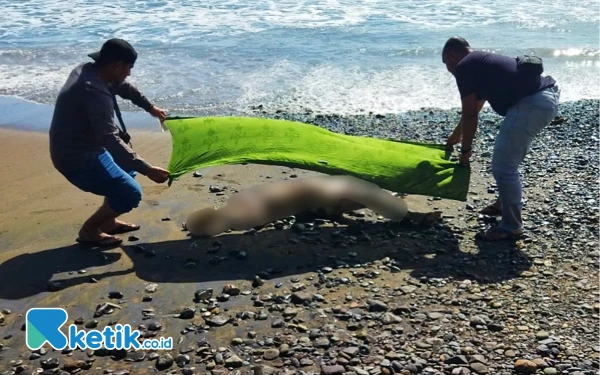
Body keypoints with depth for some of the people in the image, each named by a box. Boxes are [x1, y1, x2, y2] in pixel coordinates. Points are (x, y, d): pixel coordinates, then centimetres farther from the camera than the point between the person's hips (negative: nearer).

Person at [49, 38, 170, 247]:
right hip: (76, 159, -10)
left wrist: (150, 108, 31)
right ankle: (89, 231, 7)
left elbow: (124, 88, 20)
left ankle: (108, 221, 28)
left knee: (128, 164, 25)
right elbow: (110, 139, -35)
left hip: (77, 148, 10)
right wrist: (147, 170, -37)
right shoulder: (95, 91, -29)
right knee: (130, 194, -11)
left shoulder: (89, 69, 1)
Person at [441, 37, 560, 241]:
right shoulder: (482, 62, 29)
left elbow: (470, 114, -2)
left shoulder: (464, 67, 1)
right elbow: (474, 109, 41)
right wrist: (453, 138, 53)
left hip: (532, 103, -10)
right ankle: (506, 203, 42)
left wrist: (465, 150, 9)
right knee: (509, 160, 26)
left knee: (503, 166, -2)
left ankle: (511, 226, 9)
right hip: (547, 97, 10)